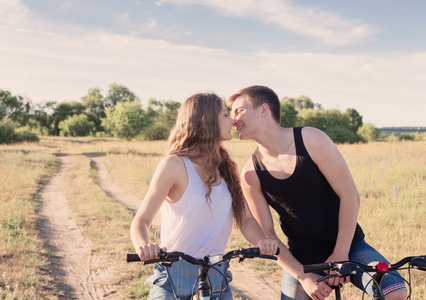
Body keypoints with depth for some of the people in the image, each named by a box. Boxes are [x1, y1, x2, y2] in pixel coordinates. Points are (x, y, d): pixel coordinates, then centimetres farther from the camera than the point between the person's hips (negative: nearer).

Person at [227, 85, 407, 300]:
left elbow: (350, 196, -12)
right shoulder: (251, 174, -9)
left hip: (347, 246, -1)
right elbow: (266, 234, -5)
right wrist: (302, 276, -13)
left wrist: (340, 254, -13)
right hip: (301, 259, 2)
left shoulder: (312, 140, -15)